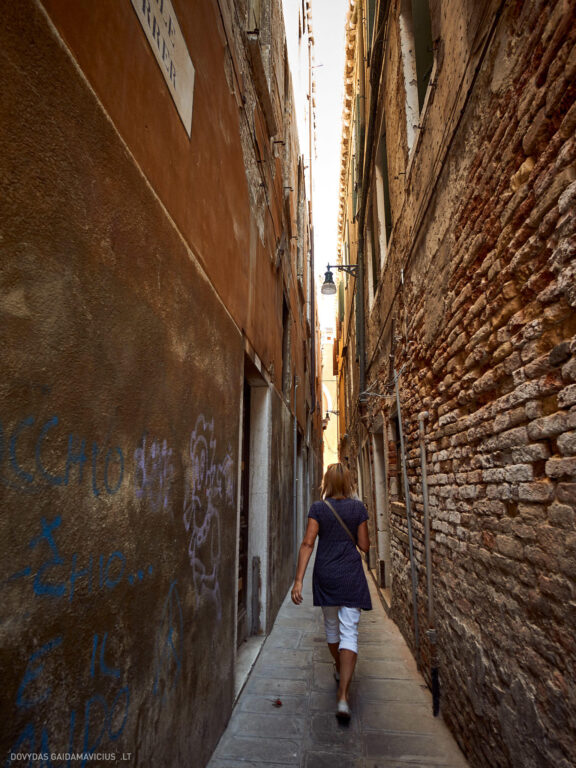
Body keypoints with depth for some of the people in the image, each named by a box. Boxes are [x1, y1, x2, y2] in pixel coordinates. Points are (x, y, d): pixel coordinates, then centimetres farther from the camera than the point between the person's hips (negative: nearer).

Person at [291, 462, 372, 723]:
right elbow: (365, 546, -3)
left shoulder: (318, 508, -6)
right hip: (351, 574, -1)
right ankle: (343, 697, -6)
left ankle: (339, 671, 45)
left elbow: (307, 543, -13)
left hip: (325, 574, 2)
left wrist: (298, 580, -13)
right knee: (349, 632, 2)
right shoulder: (358, 508, -6)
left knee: (331, 626, 23)